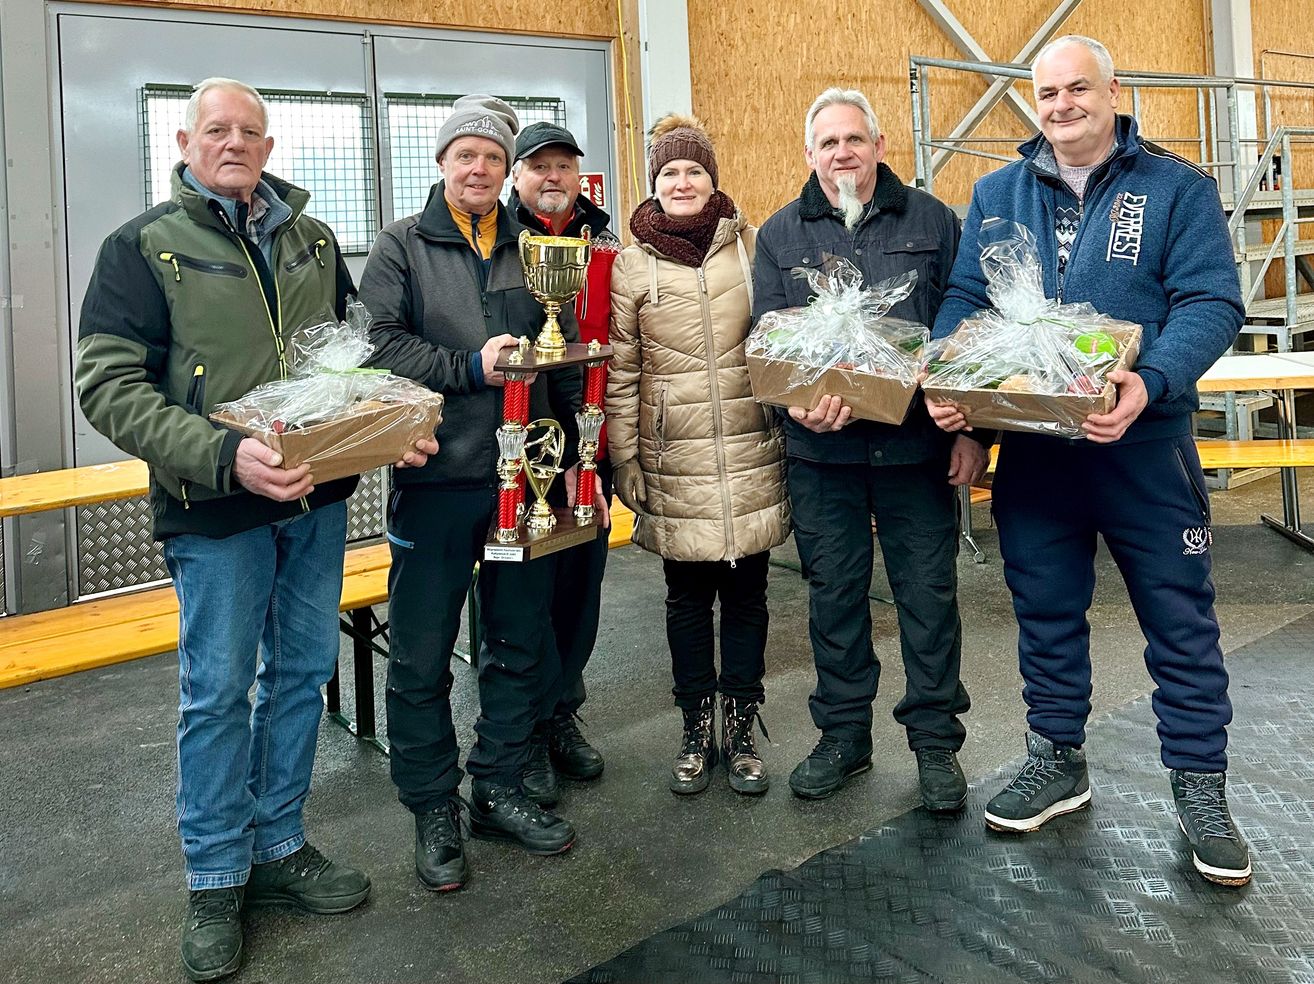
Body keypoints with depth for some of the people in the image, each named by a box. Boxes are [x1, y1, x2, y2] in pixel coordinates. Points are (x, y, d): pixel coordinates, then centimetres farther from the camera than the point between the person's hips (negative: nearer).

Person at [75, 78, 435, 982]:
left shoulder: (313, 239, 10)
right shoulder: (145, 246, -4)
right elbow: (109, 386, -12)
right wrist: (222, 455, -26)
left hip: (318, 499, 5)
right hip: (217, 510, -4)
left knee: (303, 674, 13)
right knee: (219, 690, 5)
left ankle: (280, 848, 31)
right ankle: (216, 881, 23)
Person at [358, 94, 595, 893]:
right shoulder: (403, 247, 3)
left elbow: (569, 366, 12)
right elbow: (380, 344, -10)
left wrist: (578, 457, 7)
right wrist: (472, 367, -17)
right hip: (435, 481, -3)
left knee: (523, 647, 12)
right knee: (422, 658, 5)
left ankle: (500, 791, 30)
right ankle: (434, 811, 22)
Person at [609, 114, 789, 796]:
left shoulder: (749, 245, 5)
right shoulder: (631, 264, 2)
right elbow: (620, 372, 1)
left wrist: (790, 429, 8)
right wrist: (625, 462, -2)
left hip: (751, 455, 1)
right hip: (674, 464, -1)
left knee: (746, 593, 8)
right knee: (688, 597, 8)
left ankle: (740, 729, 23)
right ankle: (697, 731, 24)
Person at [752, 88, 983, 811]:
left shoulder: (930, 221, 7)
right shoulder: (781, 235, 9)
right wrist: (798, 398, -17)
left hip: (918, 444, -1)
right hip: (821, 451, 1)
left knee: (928, 592, 5)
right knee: (833, 592, 9)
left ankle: (935, 740, 20)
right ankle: (843, 735, 25)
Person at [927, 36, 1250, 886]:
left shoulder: (1177, 188, -1)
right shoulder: (997, 195, 8)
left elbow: (1212, 303, -11)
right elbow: (964, 300, 3)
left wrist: (1151, 382, -30)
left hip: (1144, 446, -2)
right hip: (1032, 447, 3)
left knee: (1181, 618, 6)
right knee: (1045, 611, 14)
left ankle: (1200, 788, 23)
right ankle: (1058, 763, 32)